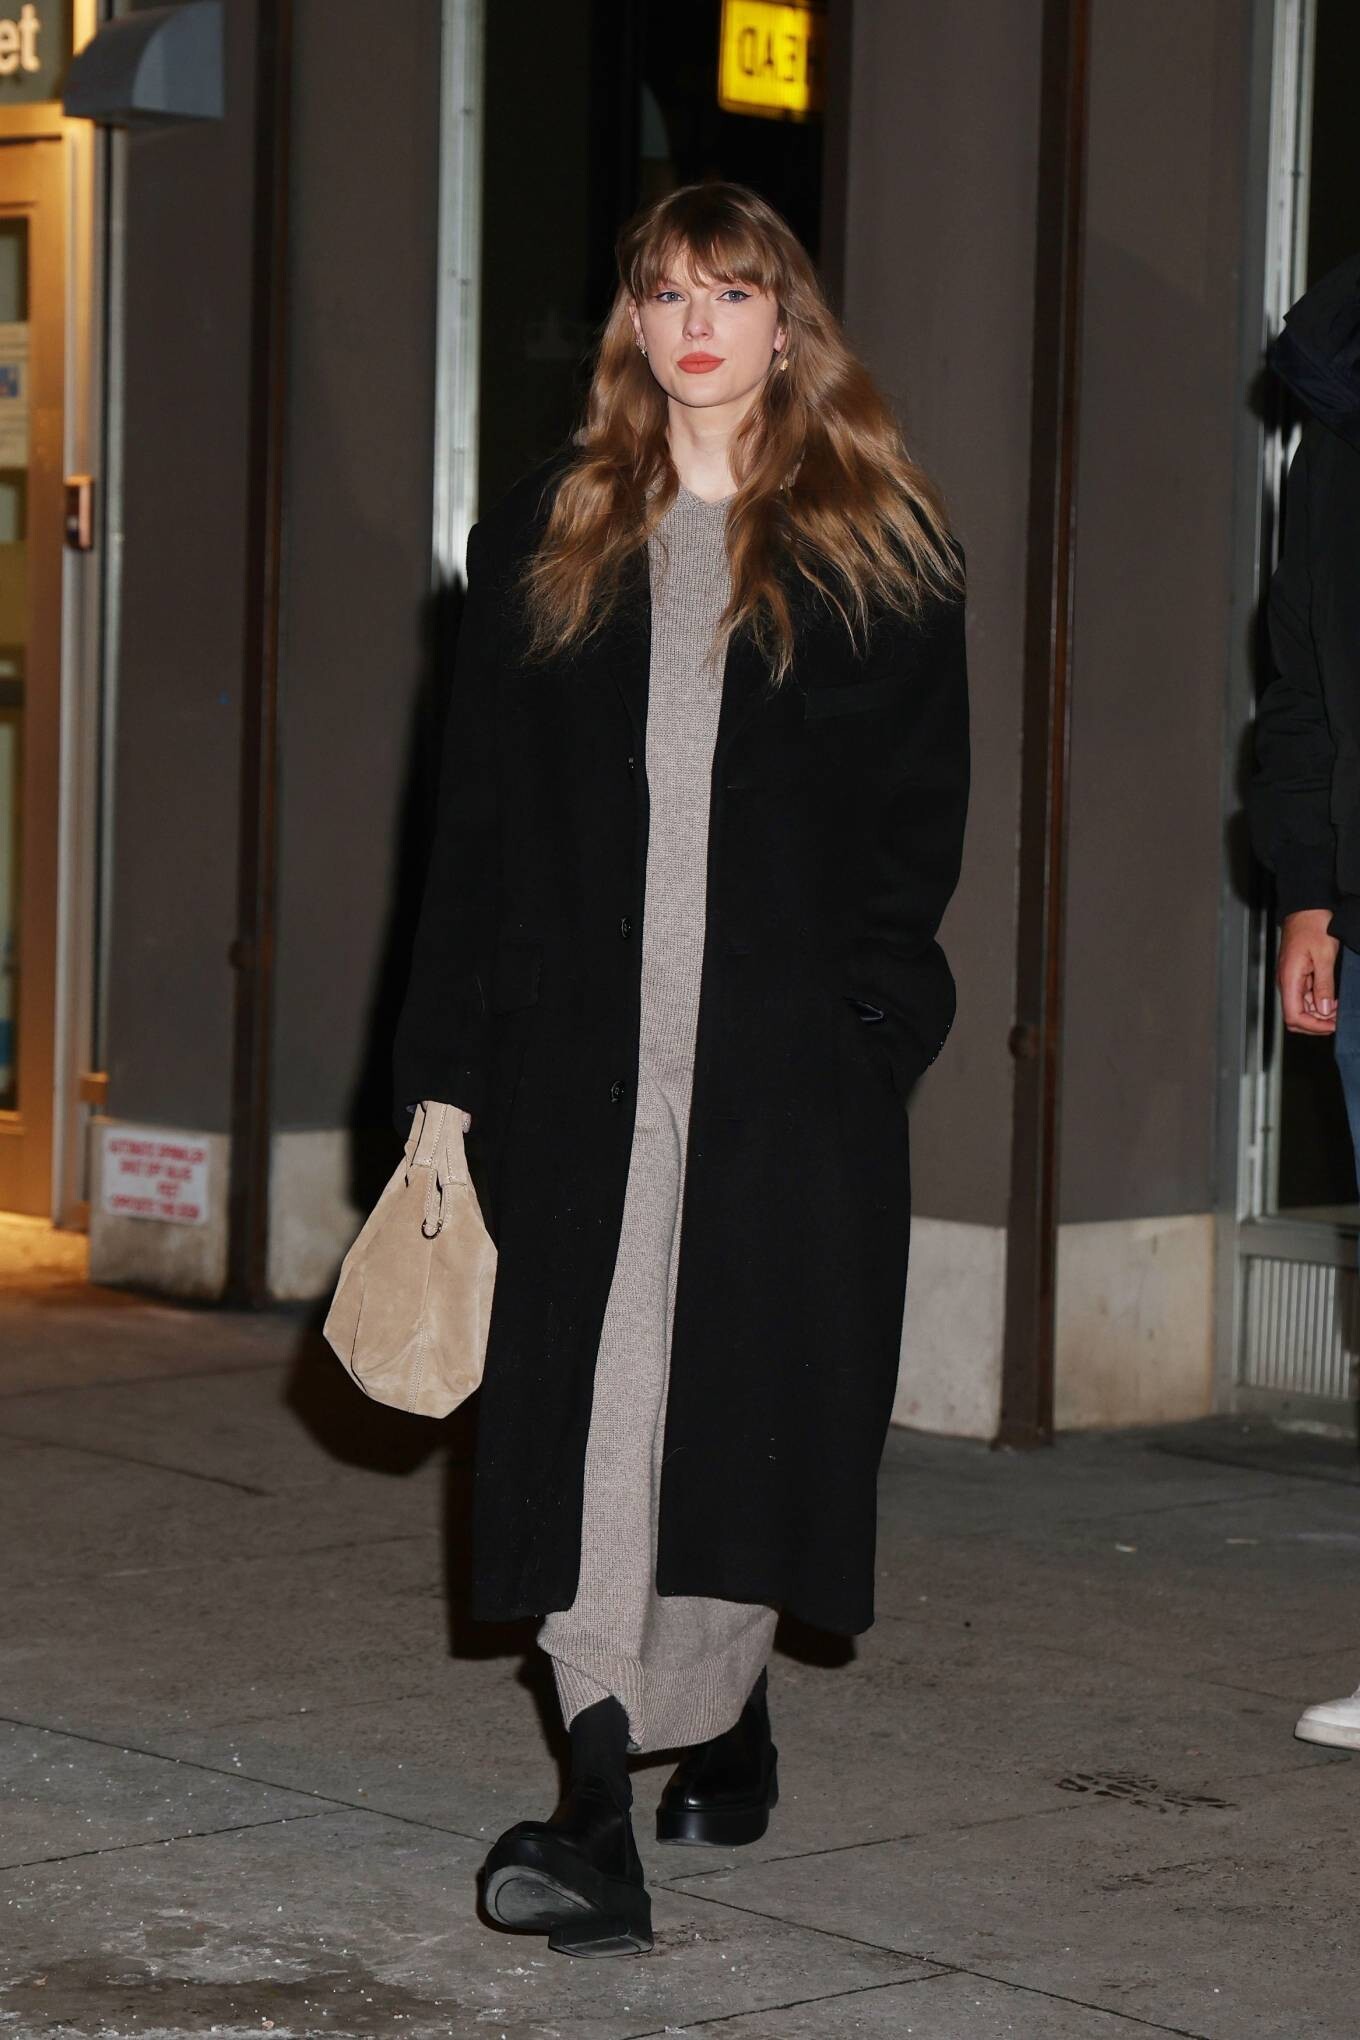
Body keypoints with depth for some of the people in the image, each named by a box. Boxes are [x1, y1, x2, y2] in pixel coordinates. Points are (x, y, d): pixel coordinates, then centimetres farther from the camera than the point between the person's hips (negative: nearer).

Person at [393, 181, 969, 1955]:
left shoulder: (882, 549, 7)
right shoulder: (544, 542, 12)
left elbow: (922, 807, 4)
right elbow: (479, 814, 10)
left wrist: (873, 1001, -10)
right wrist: (450, 1065, 4)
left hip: (795, 1055, -1)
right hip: (585, 1048, 1)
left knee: (755, 1392, 2)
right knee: (592, 1406, -5)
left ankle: (719, 1698, 27)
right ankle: (604, 1818, -8)